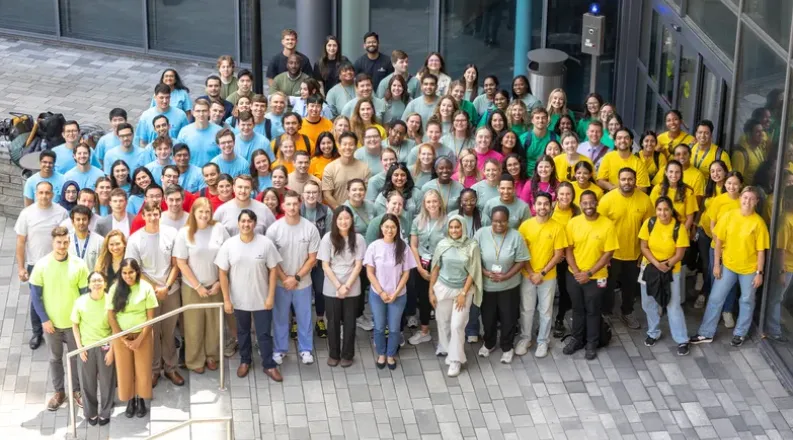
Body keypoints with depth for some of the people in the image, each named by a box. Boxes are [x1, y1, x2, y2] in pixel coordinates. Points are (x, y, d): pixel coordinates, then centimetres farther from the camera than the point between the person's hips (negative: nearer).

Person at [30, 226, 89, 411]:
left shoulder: (78, 264, -11)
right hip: (51, 322, 0)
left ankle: (76, 390, 30)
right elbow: (35, 295, -5)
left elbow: (86, 294, -3)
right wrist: (44, 319, -9)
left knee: (76, 357, 13)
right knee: (55, 358, 14)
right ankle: (59, 392, 29)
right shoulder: (41, 265, -11)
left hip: (74, 321, 0)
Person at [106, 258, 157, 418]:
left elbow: (151, 317, -8)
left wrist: (139, 339, -13)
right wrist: (124, 339, -11)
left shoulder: (146, 288, -9)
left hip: (142, 335, -1)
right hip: (121, 336, 1)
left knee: (142, 369, 6)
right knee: (124, 370, 7)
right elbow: (110, 316, -5)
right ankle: (130, 401, 22)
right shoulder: (115, 289, -5)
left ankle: (141, 400, 24)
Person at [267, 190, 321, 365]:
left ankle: (306, 350, 26)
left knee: (304, 318, 12)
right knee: (280, 318, 12)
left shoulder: (310, 228, -11)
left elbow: (312, 258, -7)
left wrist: (296, 278, -12)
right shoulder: (274, 229, -11)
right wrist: (284, 278, -11)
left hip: (303, 283, 0)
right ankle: (279, 349, 26)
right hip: (280, 283, 0)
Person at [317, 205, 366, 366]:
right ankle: (333, 354, 23)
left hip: (352, 288, 0)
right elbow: (325, 266, -6)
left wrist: (347, 286, -13)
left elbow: (358, 265, -5)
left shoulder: (358, 239, -4)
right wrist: (338, 286, -13)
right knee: (333, 322, 9)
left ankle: (347, 354, 21)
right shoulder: (328, 238, -6)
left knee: (349, 322, 8)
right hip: (331, 289, 0)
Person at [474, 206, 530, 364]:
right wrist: (485, 272, -20)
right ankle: (489, 344, 40)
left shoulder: (515, 236, -15)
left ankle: (507, 347, 31)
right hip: (486, 285, 1)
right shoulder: (481, 234, -13)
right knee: (488, 317, 18)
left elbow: (521, 261, -9)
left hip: (509, 286, -1)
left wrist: (506, 276, -20)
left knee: (508, 318, 11)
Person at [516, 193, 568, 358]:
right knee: (526, 309, 12)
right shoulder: (525, 225, -7)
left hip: (548, 277, -1)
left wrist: (542, 273, -13)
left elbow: (558, 255, -8)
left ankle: (543, 341, 25)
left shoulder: (557, 227, -10)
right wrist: (531, 273, -11)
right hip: (527, 275, 1)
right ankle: (525, 339, 28)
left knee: (546, 311, 10)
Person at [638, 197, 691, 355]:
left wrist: (666, 265, -25)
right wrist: (656, 263, -19)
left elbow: (680, 254, -13)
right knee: (649, 303, 14)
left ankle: (682, 340, 6)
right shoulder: (649, 223, -11)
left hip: (671, 271, -3)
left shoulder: (679, 228, -18)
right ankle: (653, 333, 34)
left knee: (673, 306, -3)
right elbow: (644, 247, -8)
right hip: (649, 268, 3)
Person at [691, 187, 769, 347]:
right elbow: (719, 241, -2)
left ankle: (740, 333, 30)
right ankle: (706, 333, 15)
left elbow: (761, 250, -9)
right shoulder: (729, 216, -8)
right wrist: (716, 264, -2)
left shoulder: (758, 222, -13)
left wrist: (759, 272, -9)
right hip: (728, 265, 2)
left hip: (749, 268, -2)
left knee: (747, 301, 12)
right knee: (715, 298, 5)